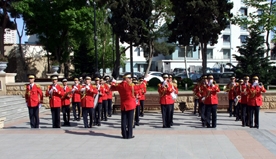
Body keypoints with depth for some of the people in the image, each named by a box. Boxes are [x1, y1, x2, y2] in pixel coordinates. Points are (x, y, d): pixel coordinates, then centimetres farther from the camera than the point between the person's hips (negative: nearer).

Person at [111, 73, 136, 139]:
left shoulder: (119, 85, 0)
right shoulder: (131, 85, -15)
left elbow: (112, 88, 18)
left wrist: (113, 83, 37)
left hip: (123, 105, 5)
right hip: (130, 105, -4)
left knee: (123, 120, 8)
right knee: (130, 120, 1)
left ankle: (124, 135, 10)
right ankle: (129, 135, 4)